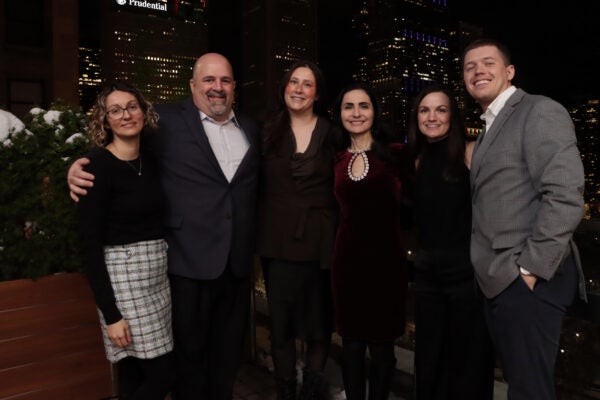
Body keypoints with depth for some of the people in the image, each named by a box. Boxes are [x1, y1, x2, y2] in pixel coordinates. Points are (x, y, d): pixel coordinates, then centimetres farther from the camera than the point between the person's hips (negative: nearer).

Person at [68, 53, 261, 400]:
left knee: (229, 350, 18)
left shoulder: (251, 129, 11)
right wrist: (80, 166, -19)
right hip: (190, 261, -4)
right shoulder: (167, 120, -2)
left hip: (239, 262, 4)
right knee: (190, 349, 13)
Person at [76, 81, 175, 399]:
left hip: (158, 272, 6)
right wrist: (111, 315, -17)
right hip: (124, 276, -6)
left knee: (138, 374, 15)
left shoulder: (151, 161, 6)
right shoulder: (98, 166, -13)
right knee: (161, 373, 1)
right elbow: (91, 245, -15)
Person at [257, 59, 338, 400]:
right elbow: (257, 187, 4)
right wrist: (260, 232, -4)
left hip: (320, 239, 0)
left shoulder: (331, 134, 2)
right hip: (278, 240, 1)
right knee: (280, 322, 8)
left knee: (320, 320, 11)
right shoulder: (268, 132, 4)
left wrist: (340, 236, -4)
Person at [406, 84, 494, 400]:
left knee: (467, 360, 11)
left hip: (467, 270, -5)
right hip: (427, 271, 5)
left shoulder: (471, 152, -7)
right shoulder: (417, 161, 8)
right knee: (429, 359, 17)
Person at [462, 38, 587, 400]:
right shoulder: (491, 128, 19)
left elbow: (566, 196, -19)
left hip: (528, 281, -8)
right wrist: (495, 271, 9)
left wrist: (529, 268, -18)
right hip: (501, 281, 8)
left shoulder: (539, 111, -7)